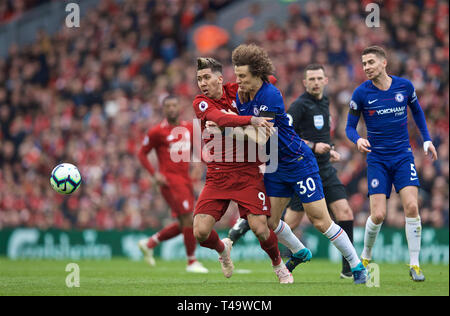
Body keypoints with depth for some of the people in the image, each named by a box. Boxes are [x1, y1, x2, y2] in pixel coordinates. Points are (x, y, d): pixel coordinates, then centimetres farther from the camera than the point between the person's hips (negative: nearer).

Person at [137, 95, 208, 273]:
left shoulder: (189, 128, 12)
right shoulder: (157, 131, -4)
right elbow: (142, 154, 1)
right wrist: (154, 174, -11)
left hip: (185, 179, 7)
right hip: (170, 180, -7)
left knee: (183, 225, 9)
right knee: (189, 220, -14)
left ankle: (149, 244, 26)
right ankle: (191, 262, -4)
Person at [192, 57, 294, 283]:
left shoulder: (235, 92, 4)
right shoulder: (201, 103, -3)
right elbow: (220, 118, -25)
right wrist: (251, 120, -37)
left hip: (247, 173, 0)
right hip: (217, 175, 0)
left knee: (260, 229, -12)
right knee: (200, 232, -11)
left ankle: (278, 265, 18)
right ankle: (222, 249, 24)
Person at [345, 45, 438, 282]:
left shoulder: (404, 86, -2)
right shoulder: (361, 93, -7)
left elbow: (416, 110, 18)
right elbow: (350, 127, 2)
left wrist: (426, 139, 11)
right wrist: (358, 140, -20)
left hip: (403, 155, 1)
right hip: (377, 158, -1)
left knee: (411, 207, -15)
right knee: (378, 215, -10)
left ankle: (414, 264, -5)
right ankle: (366, 257, 18)